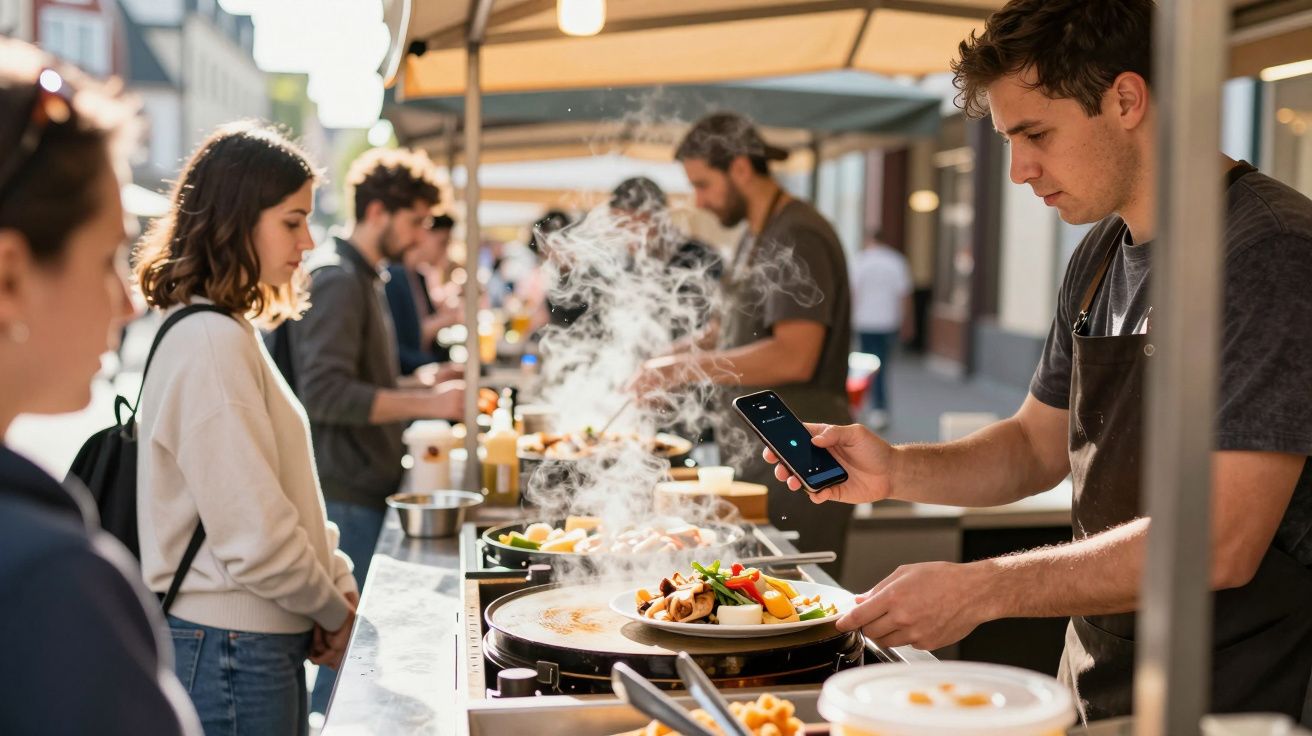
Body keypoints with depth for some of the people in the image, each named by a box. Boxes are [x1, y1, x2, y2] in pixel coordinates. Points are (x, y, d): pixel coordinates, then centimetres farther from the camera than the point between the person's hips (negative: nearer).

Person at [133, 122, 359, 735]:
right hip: (231, 650, -9)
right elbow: (255, 537, -23)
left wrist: (340, 584, 4)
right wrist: (333, 610, -8)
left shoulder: (231, 332, 11)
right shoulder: (210, 343, -20)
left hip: (259, 641, 9)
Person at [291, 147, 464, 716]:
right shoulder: (336, 278, -14)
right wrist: (424, 403, -23)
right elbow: (323, 392, -24)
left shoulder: (365, 278, 17)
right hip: (344, 497, -10)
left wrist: (428, 402, 15)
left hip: (366, 490, 10)